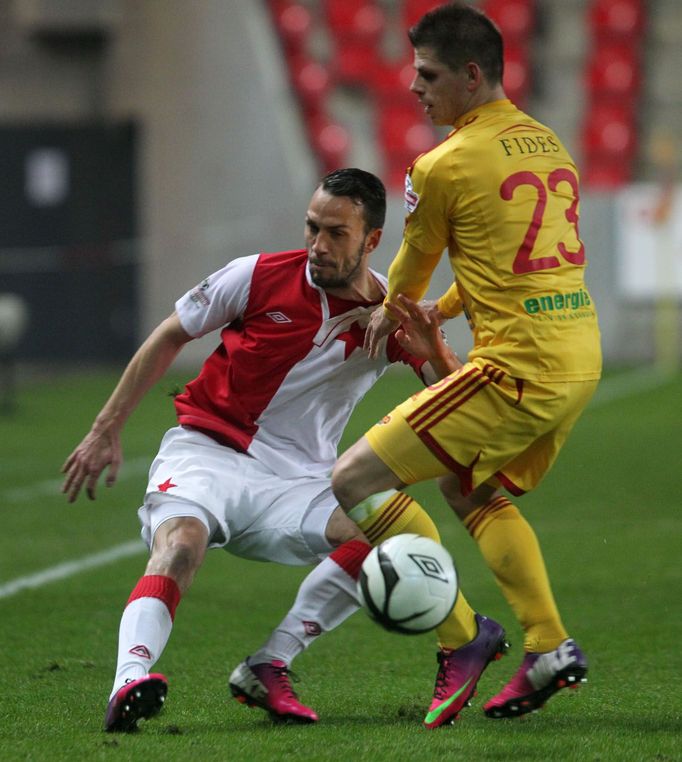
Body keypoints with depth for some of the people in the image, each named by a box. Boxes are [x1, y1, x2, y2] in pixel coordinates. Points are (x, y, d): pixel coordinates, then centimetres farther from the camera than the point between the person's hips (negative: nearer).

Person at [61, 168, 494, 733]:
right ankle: (128, 684, -53)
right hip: (206, 453, -2)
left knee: (396, 525, -25)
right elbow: (169, 337, 7)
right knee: (178, 544, -35)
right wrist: (107, 431, 7)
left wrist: (436, 354, -29)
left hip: (297, 483, 2)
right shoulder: (260, 277, -5)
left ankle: (269, 669, -23)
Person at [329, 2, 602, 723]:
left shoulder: (445, 165, -10)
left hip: (516, 369, -9)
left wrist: (390, 313, 30)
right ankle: (548, 646, 18)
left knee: (352, 482, -6)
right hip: (580, 360, 9)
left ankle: (460, 639, -6)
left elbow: (414, 260, 9)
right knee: (474, 492, 28)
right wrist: (442, 310, 34)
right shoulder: (544, 140, 14)